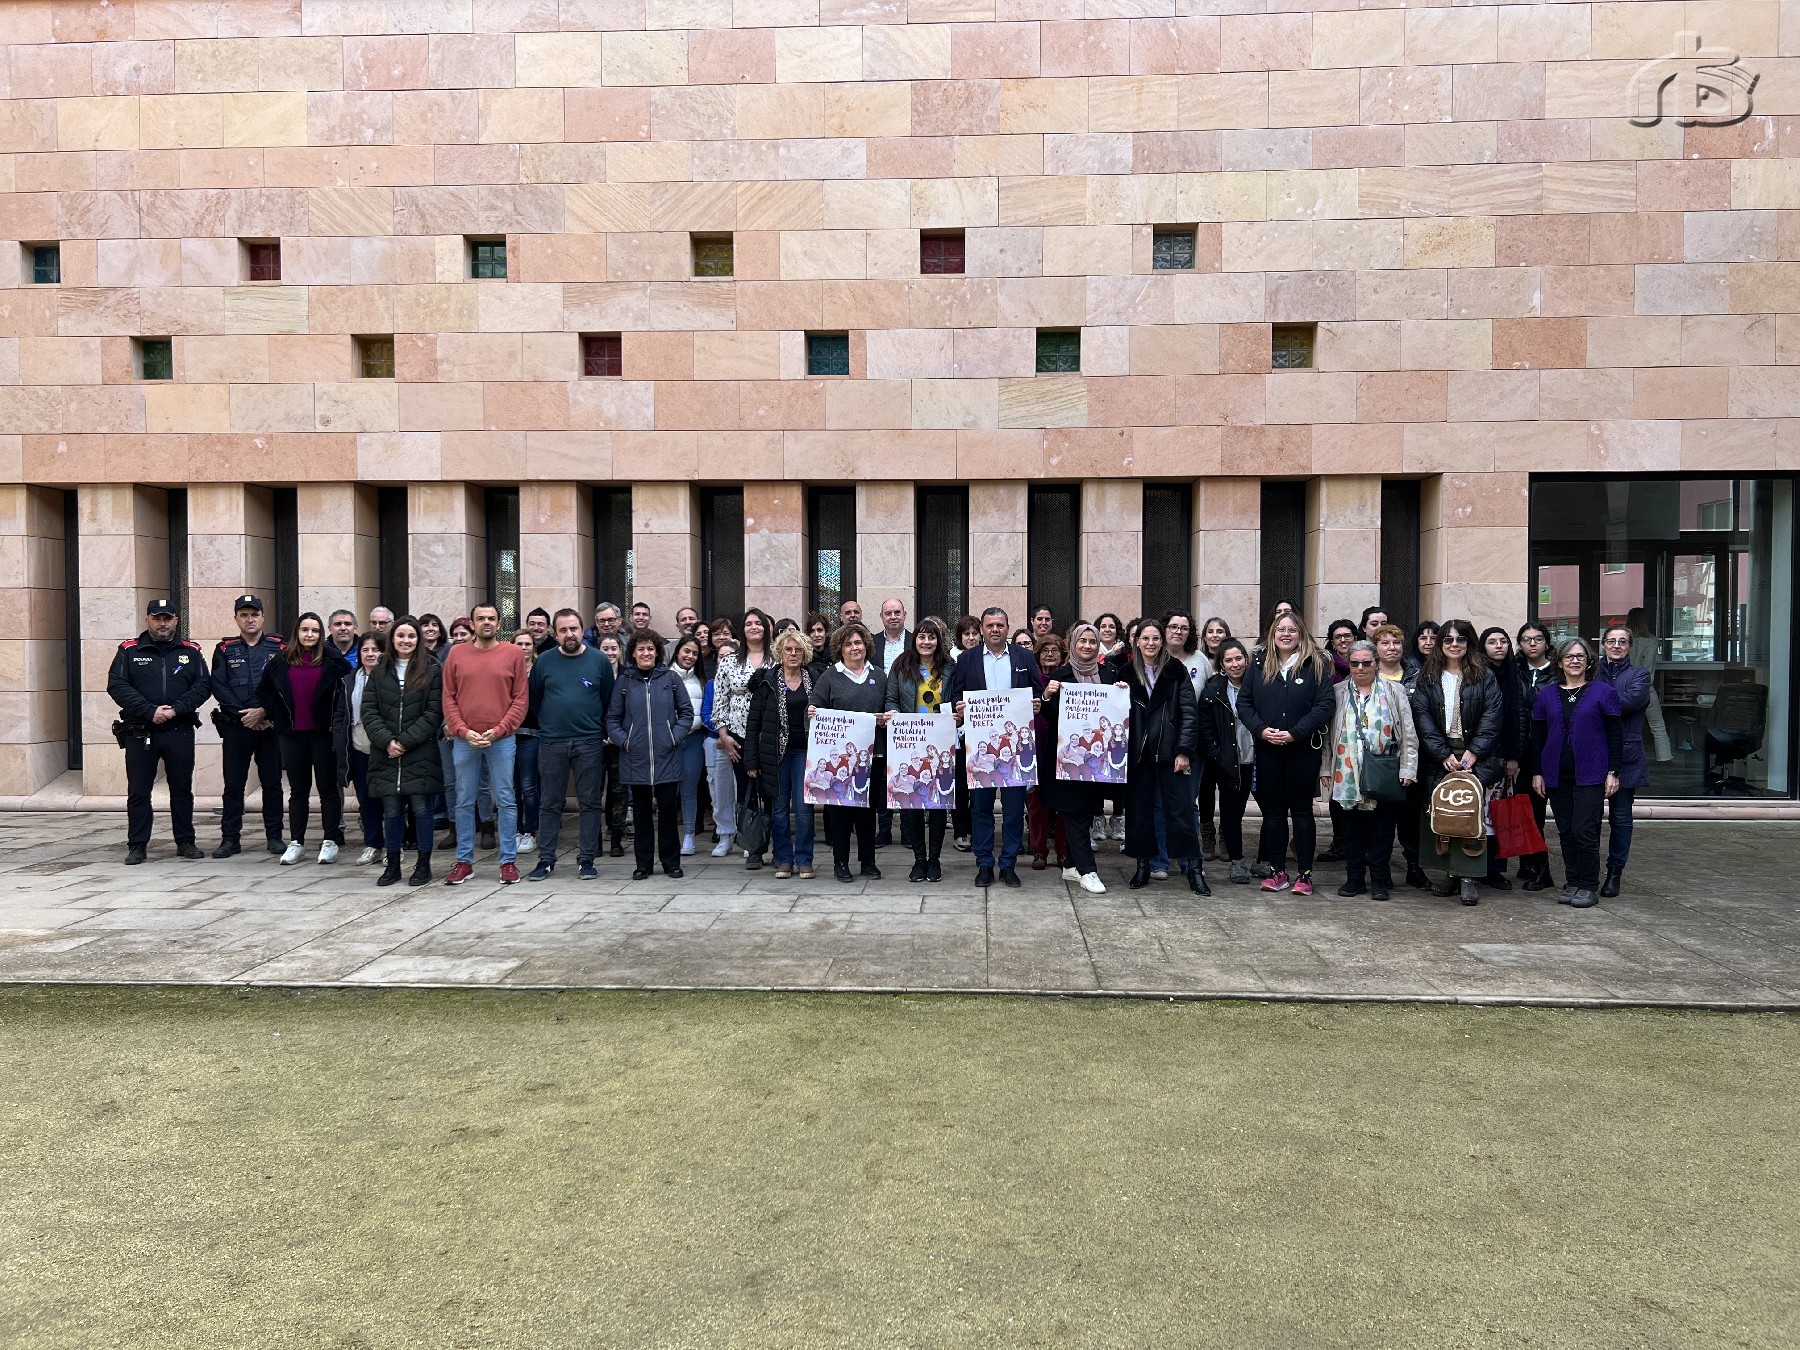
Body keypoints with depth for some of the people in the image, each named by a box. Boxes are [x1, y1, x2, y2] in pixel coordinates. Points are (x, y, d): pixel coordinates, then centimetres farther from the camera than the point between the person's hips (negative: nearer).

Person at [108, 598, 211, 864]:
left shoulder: (191, 652, 8)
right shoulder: (129, 651, 4)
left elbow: (203, 685, -1)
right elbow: (116, 686, -6)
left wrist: (176, 709, -15)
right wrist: (150, 711, -16)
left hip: (180, 732, 1)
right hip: (140, 732, -1)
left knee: (182, 789, 8)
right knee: (138, 791, 3)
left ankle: (185, 842, 17)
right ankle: (137, 846, 11)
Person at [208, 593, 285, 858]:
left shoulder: (278, 647, 5)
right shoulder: (225, 650, 8)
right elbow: (218, 686, -1)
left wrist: (262, 712, -13)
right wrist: (243, 715, -11)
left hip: (270, 725, -1)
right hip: (235, 727, 1)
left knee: (272, 782, 4)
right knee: (233, 783, 3)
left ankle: (275, 836, 12)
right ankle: (230, 838, 10)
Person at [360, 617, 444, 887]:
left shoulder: (432, 670, 0)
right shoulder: (380, 672, 11)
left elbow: (434, 713, -5)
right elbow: (369, 711, 5)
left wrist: (405, 741, -11)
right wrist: (387, 741, -10)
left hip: (420, 753, -3)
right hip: (386, 754, 3)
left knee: (421, 808, 1)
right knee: (391, 810, 7)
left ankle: (423, 864, 12)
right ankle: (392, 865, 18)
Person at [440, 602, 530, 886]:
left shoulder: (513, 654, 1)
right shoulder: (456, 653, 7)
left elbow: (521, 699, -1)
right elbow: (448, 697, 5)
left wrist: (497, 730, -10)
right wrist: (463, 730, -8)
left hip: (502, 739, -2)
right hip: (464, 740, 2)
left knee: (506, 801, 2)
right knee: (464, 802, 8)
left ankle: (509, 861, 9)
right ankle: (464, 862, 17)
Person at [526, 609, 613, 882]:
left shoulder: (599, 661, 2)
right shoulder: (544, 661, 3)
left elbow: (609, 701, 6)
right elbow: (533, 698, 11)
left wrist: (604, 731, 3)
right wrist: (548, 724, 9)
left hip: (590, 743, -1)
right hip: (551, 744, 1)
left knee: (590, 803, 3)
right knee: (550, 803, 6)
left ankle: (586, 859, 11)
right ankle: (546, 860, 13)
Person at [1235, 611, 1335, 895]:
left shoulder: (1316, 664, -2)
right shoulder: (1259, 664, 7)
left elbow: (1324, 706, -9)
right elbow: (1244, 703, 5)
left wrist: (1294, 734, -16)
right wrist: (1260, 729, -10)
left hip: (1303, 748, -3)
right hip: (1267, 749, 3)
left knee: (1301, 810, 3)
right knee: (1272, 810, 7)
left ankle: (1304, 873, 9)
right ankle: (1277, 872, 15)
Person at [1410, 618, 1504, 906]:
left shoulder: (1484, 677, 6)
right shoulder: (1427, 677, 9)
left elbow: (1492, 716, -1)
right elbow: (1422, 717, 0)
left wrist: (1474, 751, -11)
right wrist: (1443, 754, -10)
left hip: (1474, 756, -2)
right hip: (1439, 756, 2)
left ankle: (1469, 877, -9)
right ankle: (1451, 872, 7)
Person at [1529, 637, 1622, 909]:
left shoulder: (1603, 692, 1)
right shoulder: (1546, 695, 9)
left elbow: (1615, 735, 0)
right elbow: (1537, 737, 11)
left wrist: (1613, 772, -5)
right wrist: (1536, 772, 6)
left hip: (1590, 774, -3)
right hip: (1557, 775, 3)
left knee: (1584, 831, -6)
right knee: (1566, 831, 7)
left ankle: (1588, 887, 4)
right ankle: (1572, 883, 17)